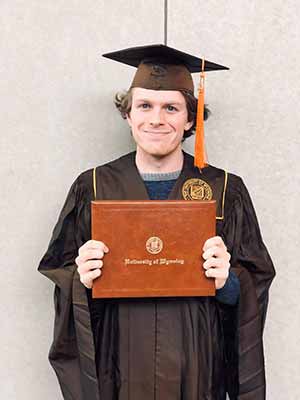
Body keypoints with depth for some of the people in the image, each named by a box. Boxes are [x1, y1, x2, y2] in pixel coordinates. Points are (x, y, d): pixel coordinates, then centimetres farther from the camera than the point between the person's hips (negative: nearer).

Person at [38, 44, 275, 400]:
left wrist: (228, 282, -20)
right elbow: (59, 271, 2)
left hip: (196, 370, 0)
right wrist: (82, 280, -18)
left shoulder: (225, 192, -4)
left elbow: (255, 287, 0)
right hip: (117, 370, 0)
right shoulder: (93, 188, -4)